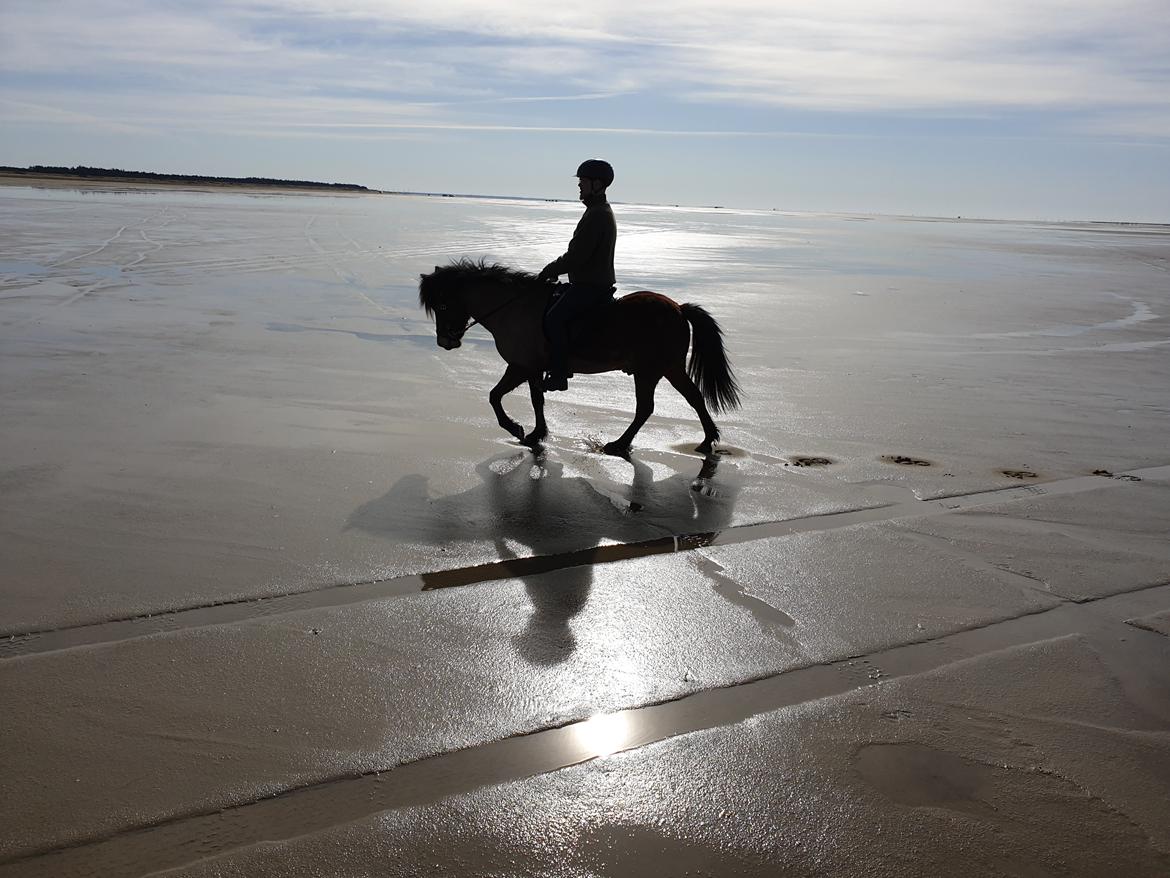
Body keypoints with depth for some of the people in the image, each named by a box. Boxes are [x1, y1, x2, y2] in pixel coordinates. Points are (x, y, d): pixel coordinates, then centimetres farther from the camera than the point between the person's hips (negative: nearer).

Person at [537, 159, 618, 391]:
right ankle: (550, 362, 22)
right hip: (590, 283, 11)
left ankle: (558, 375, -21)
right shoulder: (600, 211, 17)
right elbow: (577, 251, 23)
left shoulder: (597, 215, -19)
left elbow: (577, 256, -23)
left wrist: (549, 271, -11)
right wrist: (555, 268, 13)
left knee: (554, 318, -22)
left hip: (591, 287, -11)